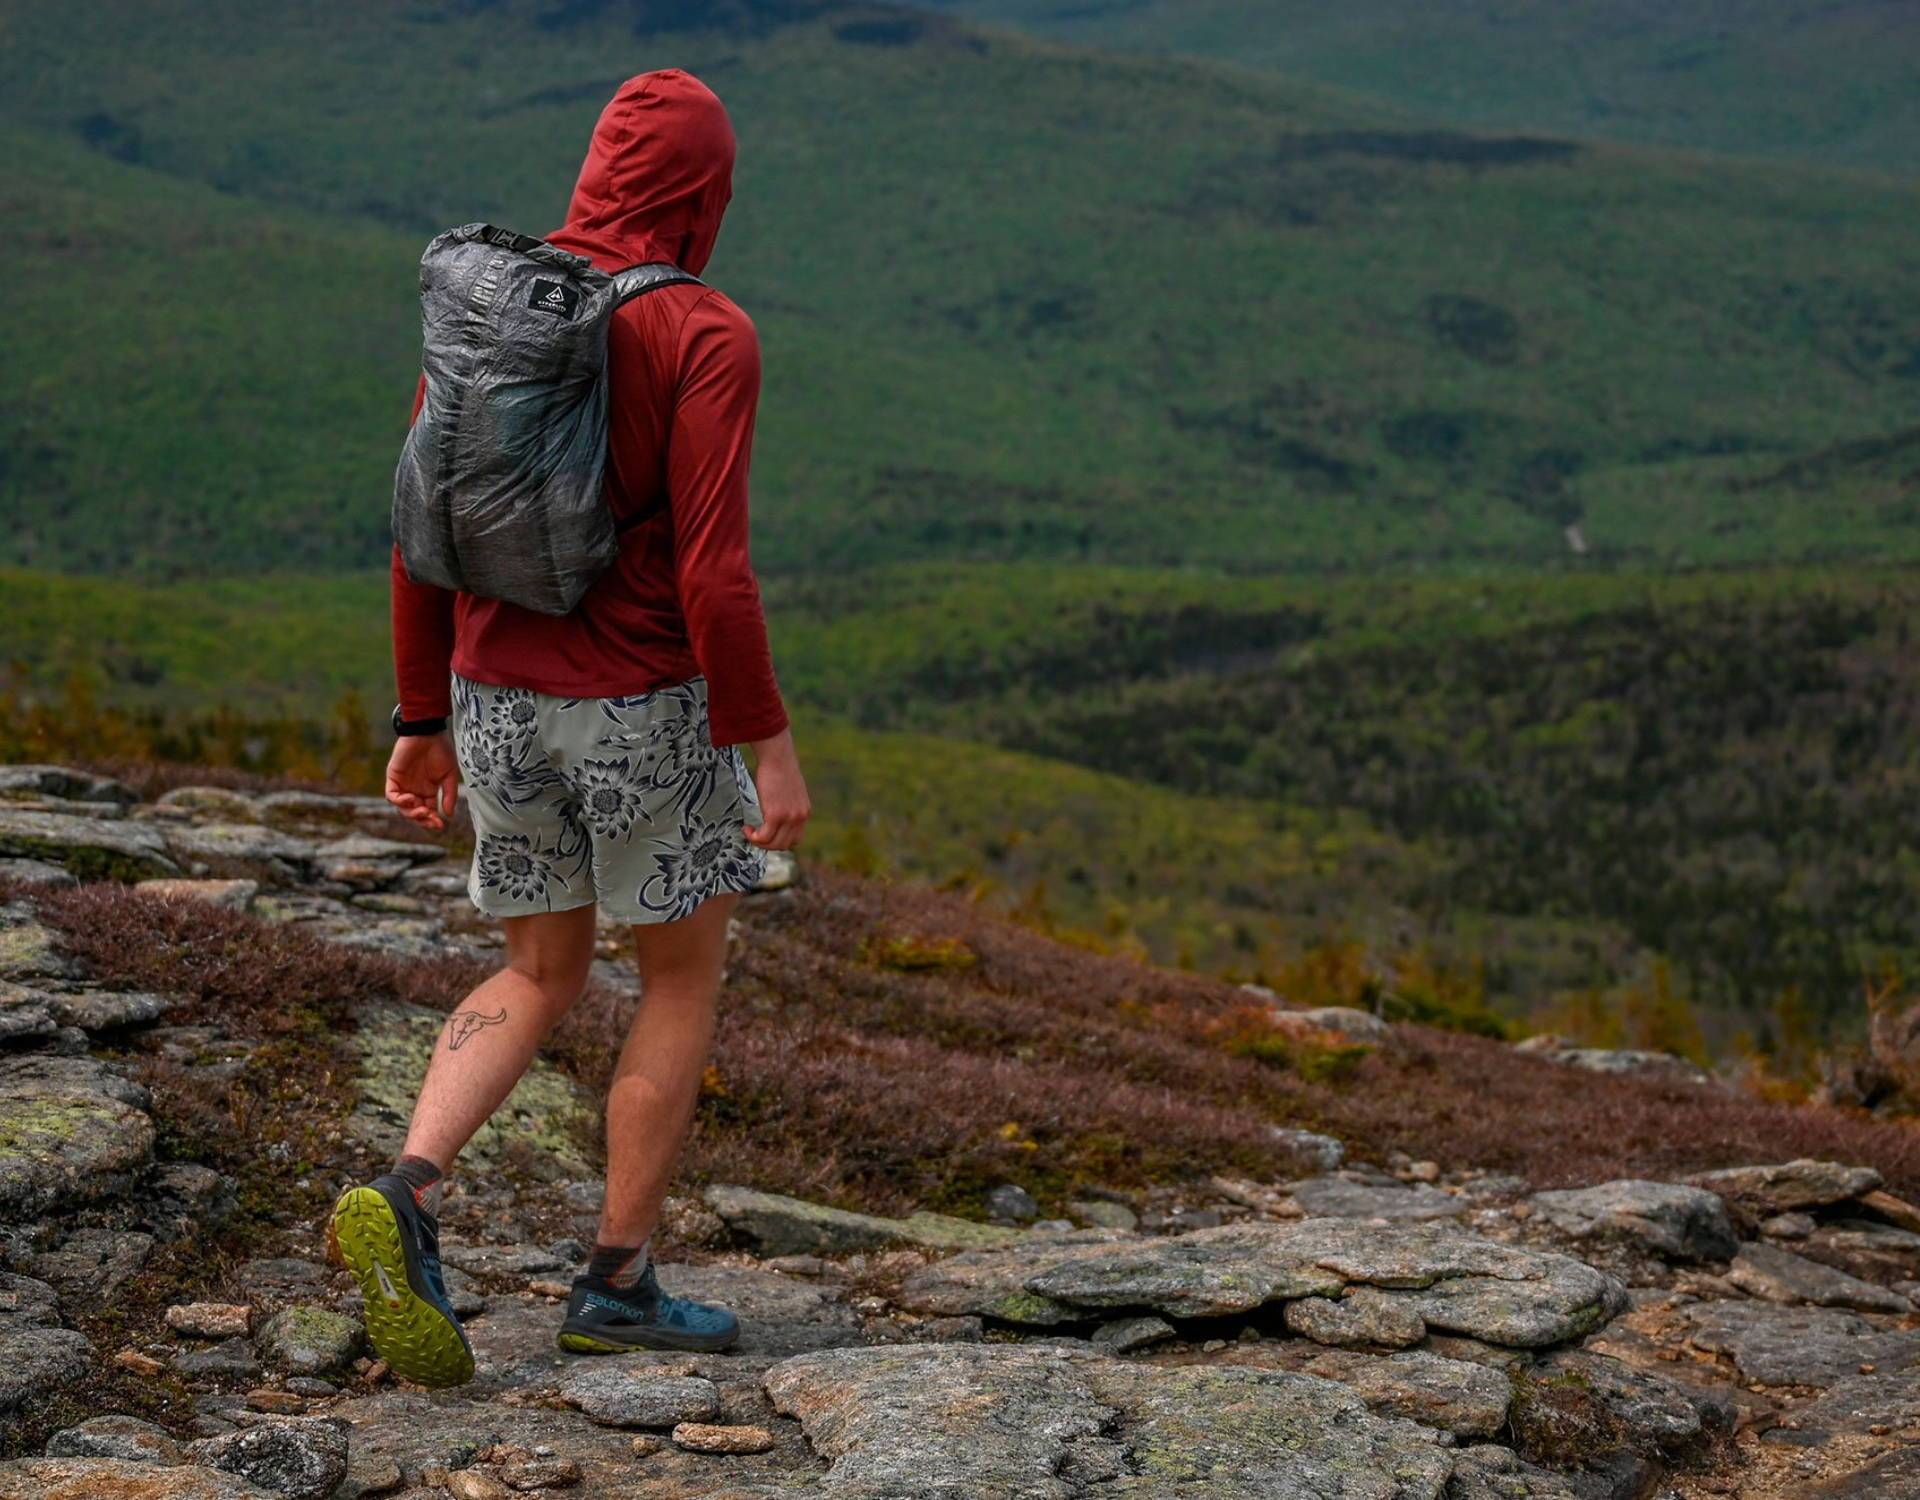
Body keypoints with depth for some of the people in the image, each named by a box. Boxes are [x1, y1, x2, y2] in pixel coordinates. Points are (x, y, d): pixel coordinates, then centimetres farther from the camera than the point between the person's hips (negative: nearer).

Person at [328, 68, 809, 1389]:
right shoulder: (705, 340, -15)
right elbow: (711, 565, -20)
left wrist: (425, 722, 12)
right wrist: (770, 745, -13)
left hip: (502, 699, 6)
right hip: (649, 710, -5)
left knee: (542, 982, 18)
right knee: (687, 978, 13)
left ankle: (405, 1197, -4)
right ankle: (619, 1281, 16)